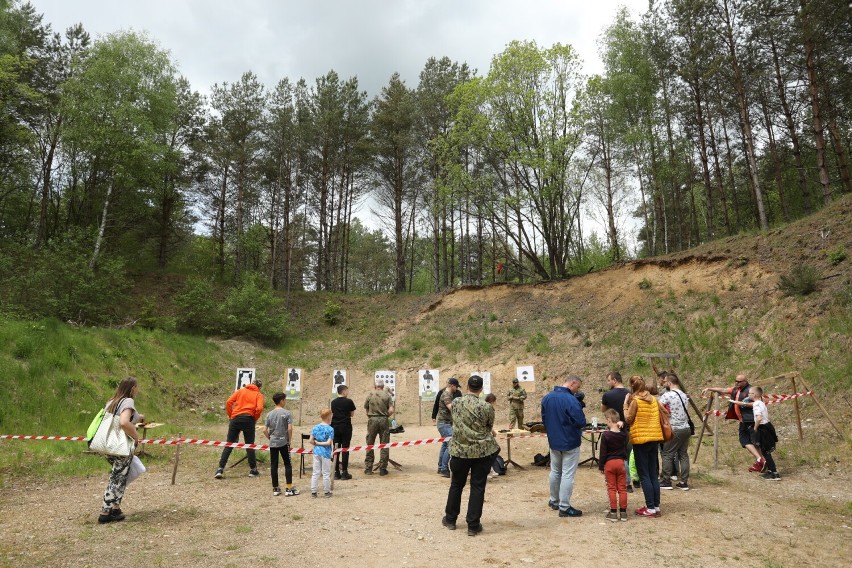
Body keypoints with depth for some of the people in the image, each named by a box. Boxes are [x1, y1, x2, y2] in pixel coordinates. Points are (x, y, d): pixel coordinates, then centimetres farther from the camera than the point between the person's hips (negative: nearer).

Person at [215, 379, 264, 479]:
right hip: (248, 419, -2)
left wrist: (231, 416, 11)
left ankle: (220, 469, 3)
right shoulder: (258, 395, 8)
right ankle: (253, 470, 13)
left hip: (235, 419, 2)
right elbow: (259, 408, -10)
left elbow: (229, 402, 5)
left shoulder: (241, 390, 16)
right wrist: (254, 419, 5)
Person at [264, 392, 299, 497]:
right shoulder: (287, 413, -8)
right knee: (288, 464, 4)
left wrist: (270, 438, 14)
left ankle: (275, 489, 16)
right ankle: (289, 489, 4)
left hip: (272, 443, 4)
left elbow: (265, 430, 2)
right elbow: (290, 429, -14)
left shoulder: (270, 414, 4)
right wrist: (289, 440, -1)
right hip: (283, 442, -4)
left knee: (273, 466, 8)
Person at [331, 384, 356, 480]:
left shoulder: (333, 402, 6)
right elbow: (352, 414, 2)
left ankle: (336, 472, 9)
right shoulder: (349, 401, -7)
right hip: (346, 427, -4)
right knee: (345, 449, 0)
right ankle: (344, 472, 1)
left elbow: (332, 414, 12)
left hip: (335, 427, 4)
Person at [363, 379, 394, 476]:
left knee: (370, 445, 10)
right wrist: (386, 416, 10)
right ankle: (382, 469, 8)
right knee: (384, 445, 7)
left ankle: (368, 468, 13)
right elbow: (391, 410, -8)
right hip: (383, 420, -1)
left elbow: (366, 408, 6)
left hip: (372, 420, 1)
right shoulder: (387, 395, -1)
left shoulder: (370, 395, 2)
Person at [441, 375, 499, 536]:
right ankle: (473, 526, 11)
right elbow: (489, 428, 3)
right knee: (477, 488, 7)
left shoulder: (456, 403, -3)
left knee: (456, 485, 18)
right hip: (482, 451, -2)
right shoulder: (486, 407, -12)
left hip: (459, 450, 2)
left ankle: (450, 519, 31)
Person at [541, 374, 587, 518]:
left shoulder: (547, 398, 2)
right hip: (570, 443, -7)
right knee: (567, 475, 1)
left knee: (555, 472, 20)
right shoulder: (571, 400, -23)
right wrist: (579, 410, -5)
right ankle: (564, 507, 6)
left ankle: (554, 501, 32)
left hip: (553, 441, 7)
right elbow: (581, 422, -22)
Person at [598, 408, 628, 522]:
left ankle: (613, 512, 6)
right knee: (622, 488, 9)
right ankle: (623, 512, 13)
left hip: (609, 463, -3)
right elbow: (625, 449, 9)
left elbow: (603, 453, -9)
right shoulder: (623, 434, -3)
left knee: (612, 488, 4)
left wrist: (601, 466, -2)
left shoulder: (605, 435, -13)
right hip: (621, 462, 4)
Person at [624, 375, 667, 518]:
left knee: (644, 475, 0)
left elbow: (628, 419, -9)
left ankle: (650, 508, 0)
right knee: (653, 474, 13)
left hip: (641, 439, -6)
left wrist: (625, 405, -3)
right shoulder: (653, 399, 6)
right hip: (655, 438, 6)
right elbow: (665, 412, 17)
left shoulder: (635, 400, -12)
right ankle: (656, 506, 16)